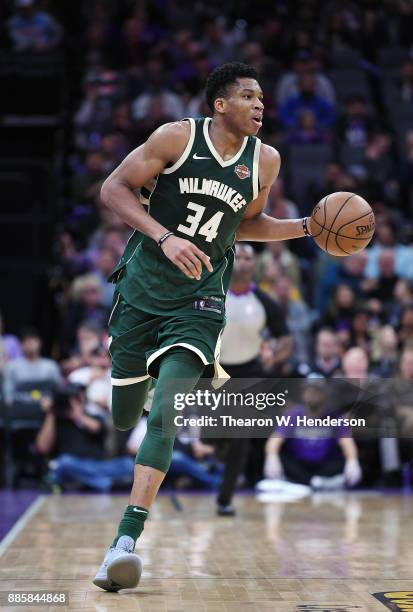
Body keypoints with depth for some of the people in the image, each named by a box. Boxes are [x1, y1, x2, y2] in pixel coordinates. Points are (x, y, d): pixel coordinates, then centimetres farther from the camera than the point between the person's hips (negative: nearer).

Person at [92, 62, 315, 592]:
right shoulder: (177, 137, -8)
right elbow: (114, 188, -9)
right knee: (123, 419, 8)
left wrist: (306, 227, 8)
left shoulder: (265, 161, 4)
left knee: (164, 413, -20)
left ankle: (126, 539, -23)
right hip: (141, 290, 0)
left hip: (197, 301, 0)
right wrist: (165, 237, -22)